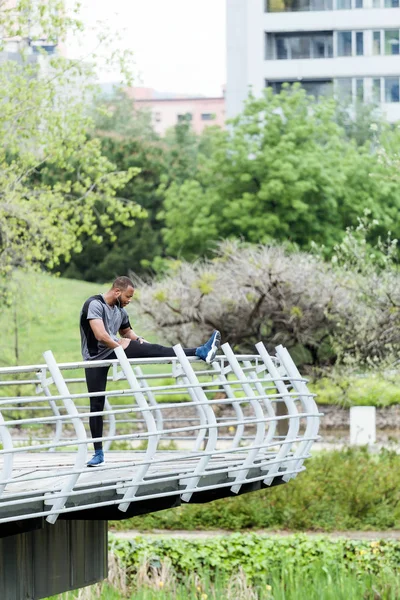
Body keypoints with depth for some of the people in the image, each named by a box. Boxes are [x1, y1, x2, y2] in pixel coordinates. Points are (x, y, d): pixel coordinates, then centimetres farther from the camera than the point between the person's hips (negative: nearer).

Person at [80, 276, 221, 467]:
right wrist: (122, 348, -19)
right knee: (97, 404, -2)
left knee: (152, 349, -13)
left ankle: (200, 352, -19)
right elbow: (100, 335, -29)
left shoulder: (120, 310, 8)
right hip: (96, 357, -6)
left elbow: (126, 331, 25)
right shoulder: (95, 305, -19)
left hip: (116, 347, 6)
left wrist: (139, 341, 4)